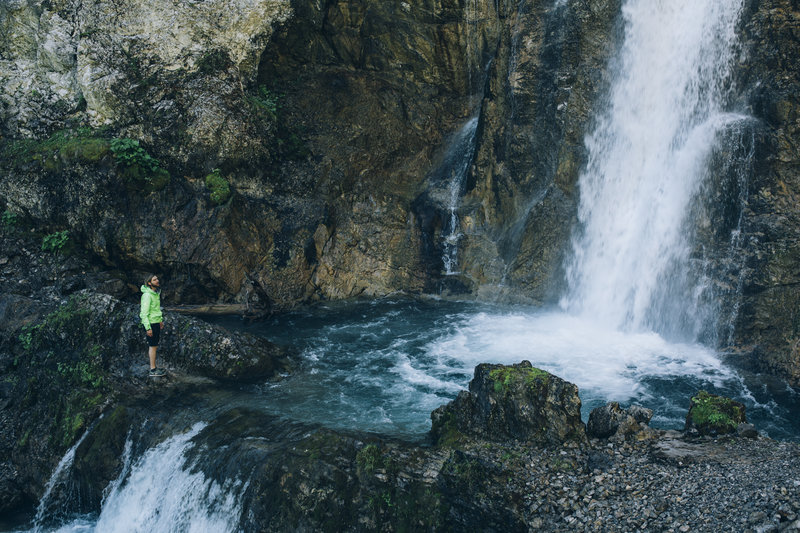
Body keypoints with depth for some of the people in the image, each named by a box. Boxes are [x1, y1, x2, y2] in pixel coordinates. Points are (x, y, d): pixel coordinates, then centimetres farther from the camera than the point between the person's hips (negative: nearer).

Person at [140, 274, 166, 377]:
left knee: (154, 345, 15)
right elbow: (144, 312, -21)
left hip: (156, 322, 9)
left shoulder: (156, 293, 9)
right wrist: (148, 328, -22)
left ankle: (153, 367, 24)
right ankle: (153, 371, 1)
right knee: (153, 346, -4)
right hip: (150, 323, -9)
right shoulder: (147, 295, -20)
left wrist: (160, 320, 24)